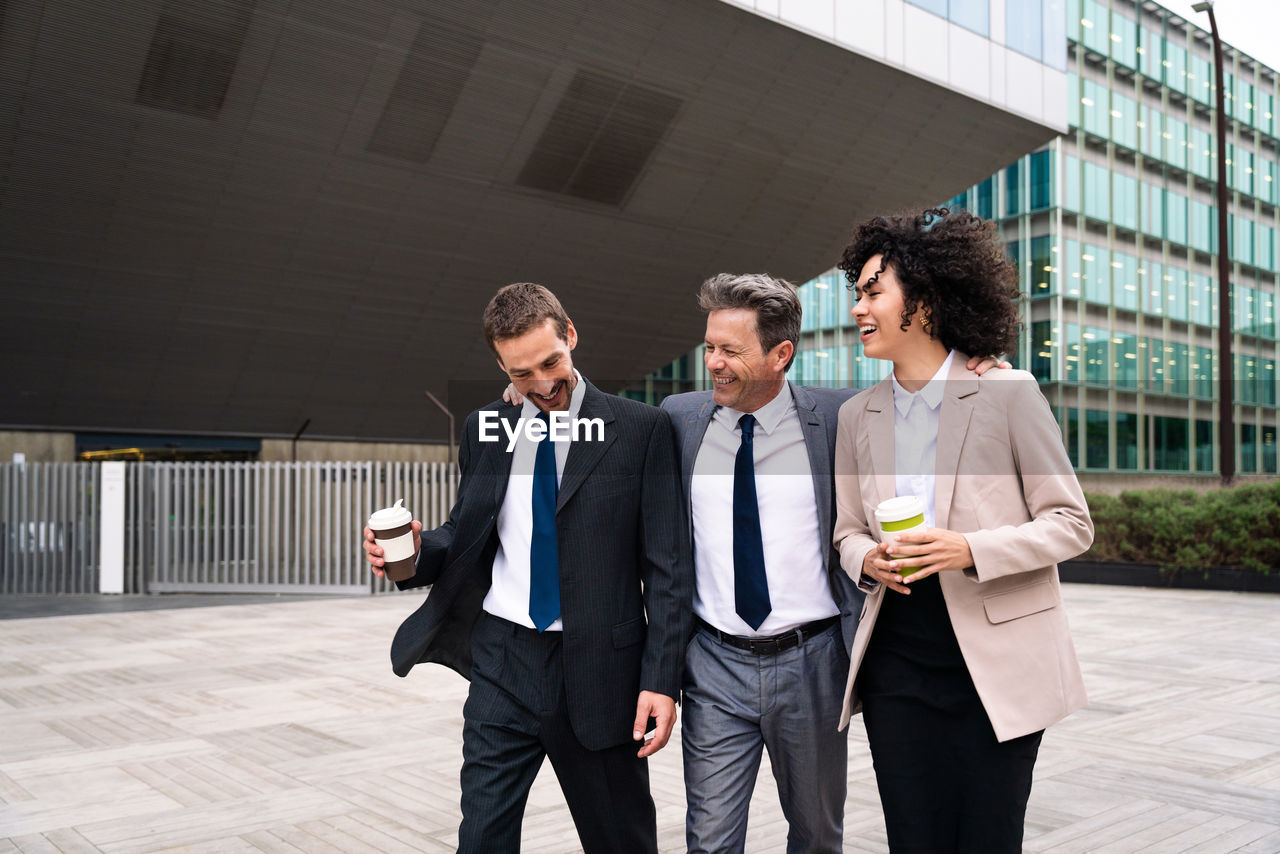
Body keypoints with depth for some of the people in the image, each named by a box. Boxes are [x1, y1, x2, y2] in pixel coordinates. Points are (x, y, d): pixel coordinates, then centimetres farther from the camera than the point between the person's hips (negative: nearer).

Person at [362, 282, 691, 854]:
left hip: (599, 669, -2)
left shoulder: (640, 429, -5)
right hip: (503, 662, 3)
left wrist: (661, 678, -11)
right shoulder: (485, 430, 7)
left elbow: (666, 565, -6)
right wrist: (416, 551, -8)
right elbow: (465, 536, 15)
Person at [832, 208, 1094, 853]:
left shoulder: (1008, 394, -6)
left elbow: (1071, 524, -4)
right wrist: (867, 560, -8)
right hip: (896, 664, 4)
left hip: (996, 668, -3)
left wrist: (970, 549, -19)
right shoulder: (858, 416, 7)